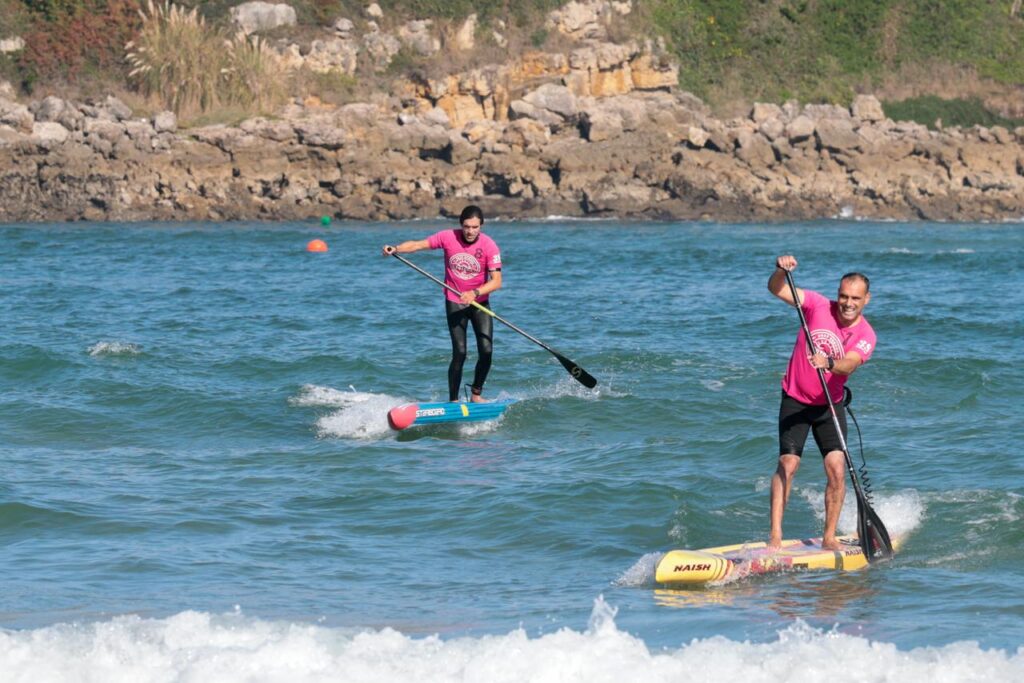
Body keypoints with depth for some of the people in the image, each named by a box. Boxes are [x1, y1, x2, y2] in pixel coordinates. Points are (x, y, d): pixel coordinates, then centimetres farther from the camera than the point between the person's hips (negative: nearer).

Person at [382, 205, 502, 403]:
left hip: (479, 303, 1)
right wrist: (396, 249, -29)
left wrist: (475, 293, -34)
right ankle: (453, 400, -4)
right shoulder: (448, 237, -12)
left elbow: (496, 281, -20)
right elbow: (418, 244, -11)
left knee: (486, 351, -8)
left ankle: (476, 394, 13)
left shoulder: (489, 246, -15)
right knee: (459, 353, -11)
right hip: (455, 303, -1)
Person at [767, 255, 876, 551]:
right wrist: (781, 270, -36)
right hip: (796, 401, -1)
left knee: (837, 470, -9)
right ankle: (775, 535, -15)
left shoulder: (865, 336, -10)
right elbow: (776, 289, -15)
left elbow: (849, 363, -30)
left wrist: (829, 363, -51)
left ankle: (829, 537, 2)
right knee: (788, 465, -13)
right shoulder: (818, 306, -10)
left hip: (830, 405, 1)